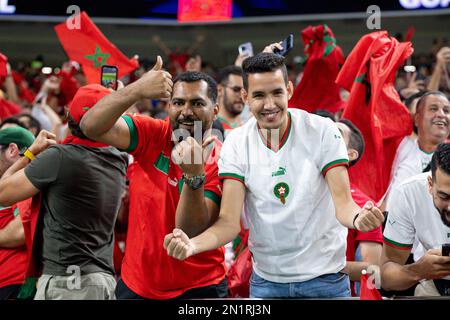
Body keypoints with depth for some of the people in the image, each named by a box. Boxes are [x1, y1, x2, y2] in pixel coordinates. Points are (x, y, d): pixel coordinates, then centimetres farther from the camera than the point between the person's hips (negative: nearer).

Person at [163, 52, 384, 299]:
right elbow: (229, 221, -12)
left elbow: (342, 202, -14)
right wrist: (192, 245, -32)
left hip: (325, 277, -1)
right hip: (266, 279, 1)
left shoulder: (323, 130, -11)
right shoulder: (235, 144, -7)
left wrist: (358, 217, -38)